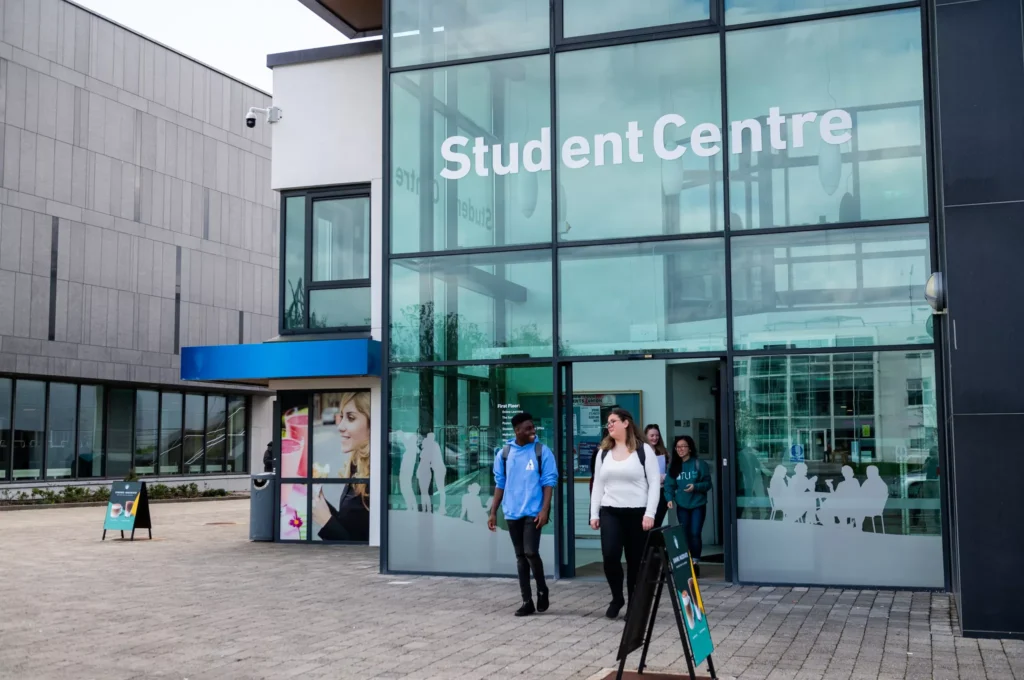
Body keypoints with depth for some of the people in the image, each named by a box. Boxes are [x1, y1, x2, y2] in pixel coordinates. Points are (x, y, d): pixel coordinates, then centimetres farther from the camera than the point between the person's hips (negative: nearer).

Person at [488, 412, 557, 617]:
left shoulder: (542, 451, -4)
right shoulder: (504, 453, 4)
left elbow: (549, 482, -5)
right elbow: (500, 484, 10)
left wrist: (545, 510, -14)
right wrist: (493, 512, 8)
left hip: (533, 512, -3)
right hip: (512, 513, 3)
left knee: (531, 553, -11)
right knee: (520, 557, 8)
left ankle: (542, 591, 15)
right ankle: (527, 601, 16)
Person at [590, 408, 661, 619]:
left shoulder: (643, 449, -2)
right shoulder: (603, 452, 11)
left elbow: (654, 483, -5)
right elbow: (598, 484, 13)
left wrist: (650, 513, -12)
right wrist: (594, 514, 7)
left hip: (637, 513, -3)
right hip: (610, 512, 3)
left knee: (636, 561, 3)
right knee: (610, 556, -12)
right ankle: (616, 597, 10)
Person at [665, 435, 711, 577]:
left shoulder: (699, 464, -7)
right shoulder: (674, 466, 4)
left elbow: (707, 483, -5)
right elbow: (669, 484, 3)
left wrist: (695, 487, -21)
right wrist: (670, 498, -13)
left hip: (698, 505, -3)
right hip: (682, 505, 3)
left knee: (695, 534, -9)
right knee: (684, 534, 6)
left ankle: (695, 562, 3)